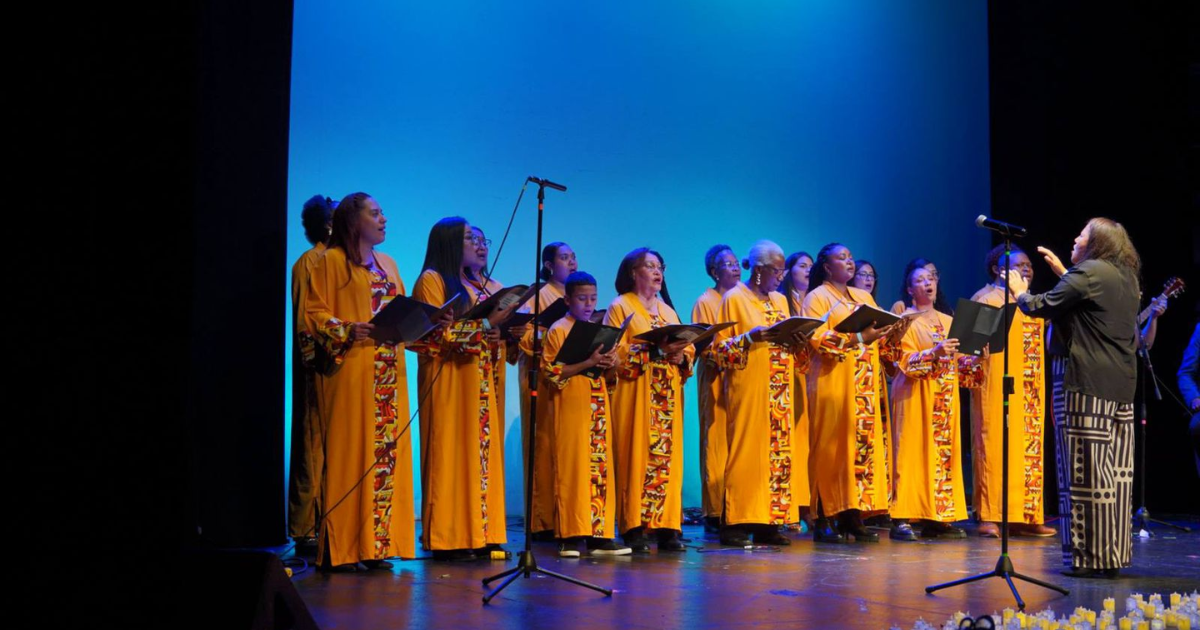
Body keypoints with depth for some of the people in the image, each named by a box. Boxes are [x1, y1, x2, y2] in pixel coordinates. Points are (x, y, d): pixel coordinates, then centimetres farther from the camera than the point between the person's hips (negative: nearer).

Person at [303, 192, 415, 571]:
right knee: (350, 452, -9)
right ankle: (341, 549, -5)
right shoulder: (331, 261, 0)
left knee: (388, 451, 3)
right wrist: (348, 330, -21)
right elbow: (314, 313, -7)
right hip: (350, 371, -7)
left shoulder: (388, 265, 22)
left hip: (388, 375, 7)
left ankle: (377, 543, 8)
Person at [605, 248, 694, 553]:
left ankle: (667, 527, 1)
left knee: (667, 456, 0)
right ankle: (634, 528, -7)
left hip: (668, 398, 5)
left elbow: (688, 348, 15)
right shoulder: (620, 307, 3)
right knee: (637, 455, -9)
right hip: (636, 396, -5)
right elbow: (616, 352, -9)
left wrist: (680, 355, -8)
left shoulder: (667, 310, 21)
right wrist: (656, 349, -18)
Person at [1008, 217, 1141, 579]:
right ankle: (1113, 554, 15)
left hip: (1085, 384, -9)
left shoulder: (1087, 272, -10)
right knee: (1115, 472, 10)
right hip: (1121, 386, 9)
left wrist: (1019, 292, 8)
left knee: (1086, 471, -6)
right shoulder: (1126, 277, 16)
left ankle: (1090, 557, -4)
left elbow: (1041, 307, -11)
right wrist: (1064, 273, 38)